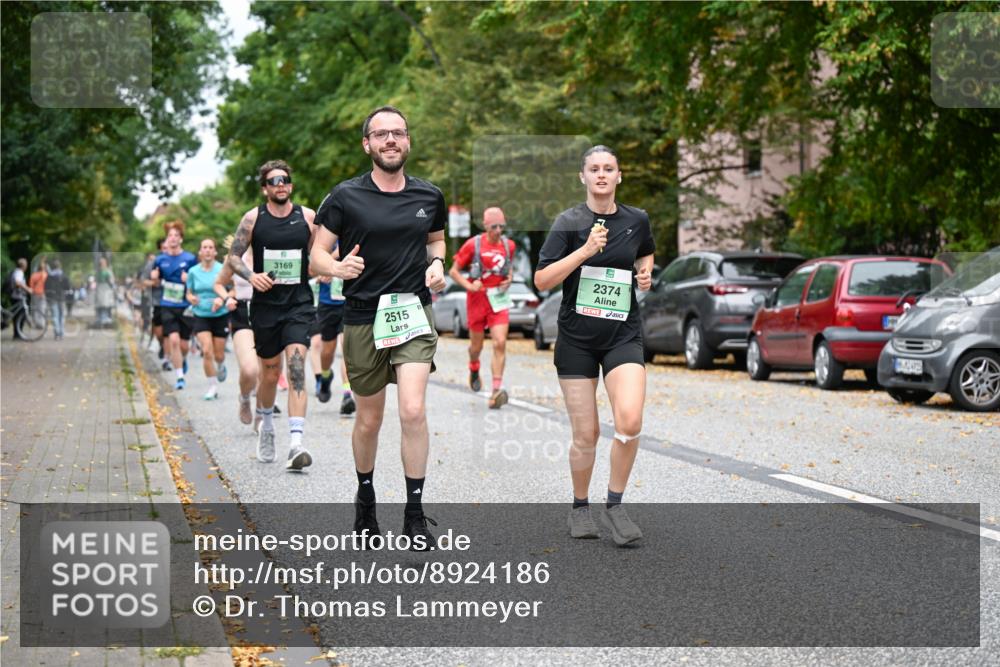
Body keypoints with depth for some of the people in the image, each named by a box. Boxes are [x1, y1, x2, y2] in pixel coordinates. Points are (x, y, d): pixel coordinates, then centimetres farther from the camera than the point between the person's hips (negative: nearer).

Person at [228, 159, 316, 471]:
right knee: (270, 373, 9)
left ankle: (296, 443, -23)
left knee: (297, 368, -16)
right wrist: (251, 276, -15)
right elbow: (233, 256, 4)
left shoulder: (308, 217, 3)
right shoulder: (253, 218, 2)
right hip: (265, 305, 1)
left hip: (299, 304, -1)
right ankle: (266, 424, 40)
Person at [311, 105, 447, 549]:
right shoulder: (345, 197, -4)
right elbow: (317, 255, -3)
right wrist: (337, 267, -25)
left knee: (413, 411, -16)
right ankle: (365, 498, 35)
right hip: (363, 318, -1)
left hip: (414, 313, 1)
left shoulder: (429, 196, 4)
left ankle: (415, 514, -6)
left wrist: (437, 264, 1)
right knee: (369, 420, 10)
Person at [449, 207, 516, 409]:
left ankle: (497, 390, -17)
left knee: (500, 343, -15)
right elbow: (454, 271, -2)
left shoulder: (509, 245, 3)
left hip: (499, 300, 2)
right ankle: (474, 370, 47)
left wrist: (509, 279, 2)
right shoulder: (473, 244, -9)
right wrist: (469, 285, -17)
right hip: (477, 299, -2)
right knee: (476, 345, 12)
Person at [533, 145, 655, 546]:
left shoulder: (637, 220, 5)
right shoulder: (570, 222, -4)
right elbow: (542, 280, -13)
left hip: (623, 335, 2)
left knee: (629, 423, -18)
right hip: (577, 338, -1)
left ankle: (614, 506, 0)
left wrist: (646, 273, 6)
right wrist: (586, 250, -22)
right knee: (586, 434, 1)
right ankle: (580, 508, 24)